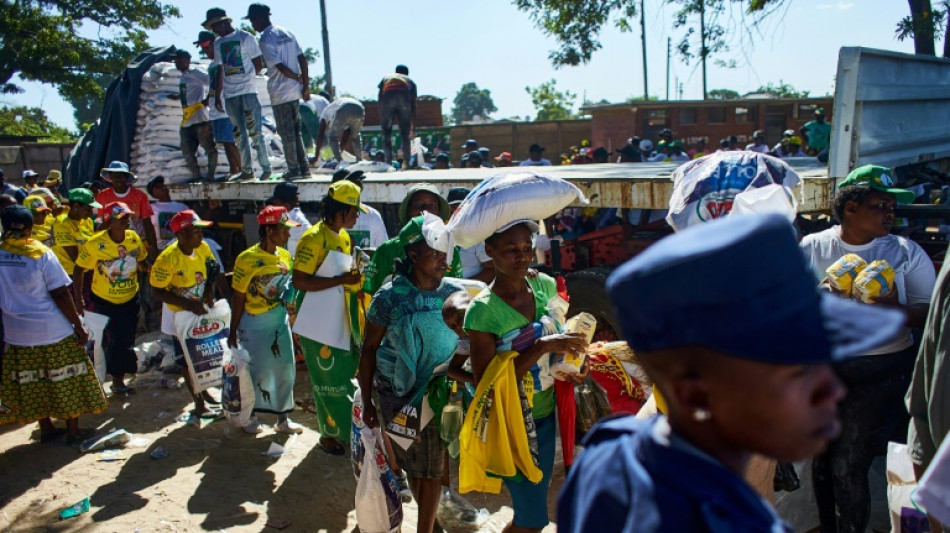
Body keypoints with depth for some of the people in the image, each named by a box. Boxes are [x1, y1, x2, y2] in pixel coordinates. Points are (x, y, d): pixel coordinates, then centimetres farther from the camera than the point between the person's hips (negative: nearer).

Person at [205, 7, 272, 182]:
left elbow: (258, 64, 2)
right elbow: (220, 71, 17)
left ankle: (265, 167, 0)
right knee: (240, 134, 5)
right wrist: (217, 95, 13)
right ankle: (246, 170, 9)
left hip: (248, 91, -5)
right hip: (229, 95, 5)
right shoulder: (218, 44, 14)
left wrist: (247, 77, 2)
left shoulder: (245, 37, 0)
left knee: (254, 131, -7)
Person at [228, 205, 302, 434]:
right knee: (257, 370, 6)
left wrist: (288, 318, 12)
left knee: (285, 369, 10)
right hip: (255, 323, -5)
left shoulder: (285, 256, 0)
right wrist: (233, 332, -7)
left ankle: (283, 418, 25)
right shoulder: (247, 259, -16)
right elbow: (238, 298, -11)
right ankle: (251, 416, 29)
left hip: (281, 321, 6)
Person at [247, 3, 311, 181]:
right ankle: (304, 167, 15)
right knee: (296, 131, 13)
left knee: (286, 133, 1)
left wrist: (299, 79, -2)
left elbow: (281, 67, -17)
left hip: (279, 94, -7)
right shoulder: (287, 33, 9)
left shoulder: (265, 40, -12)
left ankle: (294, 169, 5)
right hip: (295, 91, 7)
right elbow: (302, 58, 5)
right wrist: (305, 85, 5)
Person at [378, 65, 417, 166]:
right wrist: (413, 127, 31)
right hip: (404, 97, 0)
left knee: (386, 132, 9)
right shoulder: (410, 81, 35)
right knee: (405, 133, 11)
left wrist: (381, 120, 22)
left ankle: (388, 162, -2)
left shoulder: (386, 77, 36)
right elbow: (413, 104, 29)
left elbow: (379, 97, 22)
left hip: (388, 96, 0)